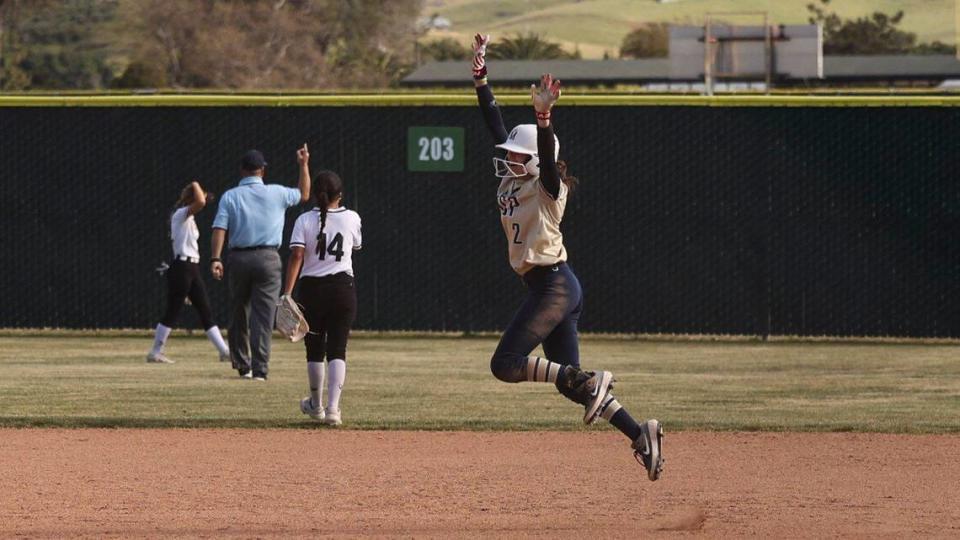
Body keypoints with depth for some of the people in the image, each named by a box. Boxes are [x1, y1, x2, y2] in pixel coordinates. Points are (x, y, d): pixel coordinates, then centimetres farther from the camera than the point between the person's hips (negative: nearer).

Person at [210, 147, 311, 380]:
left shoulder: (230, 196, 2)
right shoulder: (276, 193, 2)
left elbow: (220, 228, -9)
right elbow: (304, 194, 21)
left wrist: (215, 259, -15)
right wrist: (304, 165, 31)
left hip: (238, 259, 1)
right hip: (268, 259, -1)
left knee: (240, 313, 16)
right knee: (263, 315, -3)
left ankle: (242, 364, 20)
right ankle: (260, 369, -10)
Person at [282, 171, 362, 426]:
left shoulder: (305, 220, -4)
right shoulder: (351, 218, 1)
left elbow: (297, 255, -14)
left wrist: (287, 293, -17)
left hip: (312, 288, 0)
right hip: (343, 288, 0)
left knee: (314, 348, 14)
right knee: (337, 349, -1)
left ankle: (316, 404, 29)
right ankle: (333, 408, -14)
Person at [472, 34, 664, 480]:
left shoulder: (548, 188, -11)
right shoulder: (512, 179, 10)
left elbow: (548, 157, -33)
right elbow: (494, 122, 13)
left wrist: (544, 117, -49)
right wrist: (480, 72, 9)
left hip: (554, 287, -9)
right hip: (549, 288, 9)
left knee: (505, 365, -15)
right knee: (568, 380, 7)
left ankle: (589, 381, -11)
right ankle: (639, 434, 4)